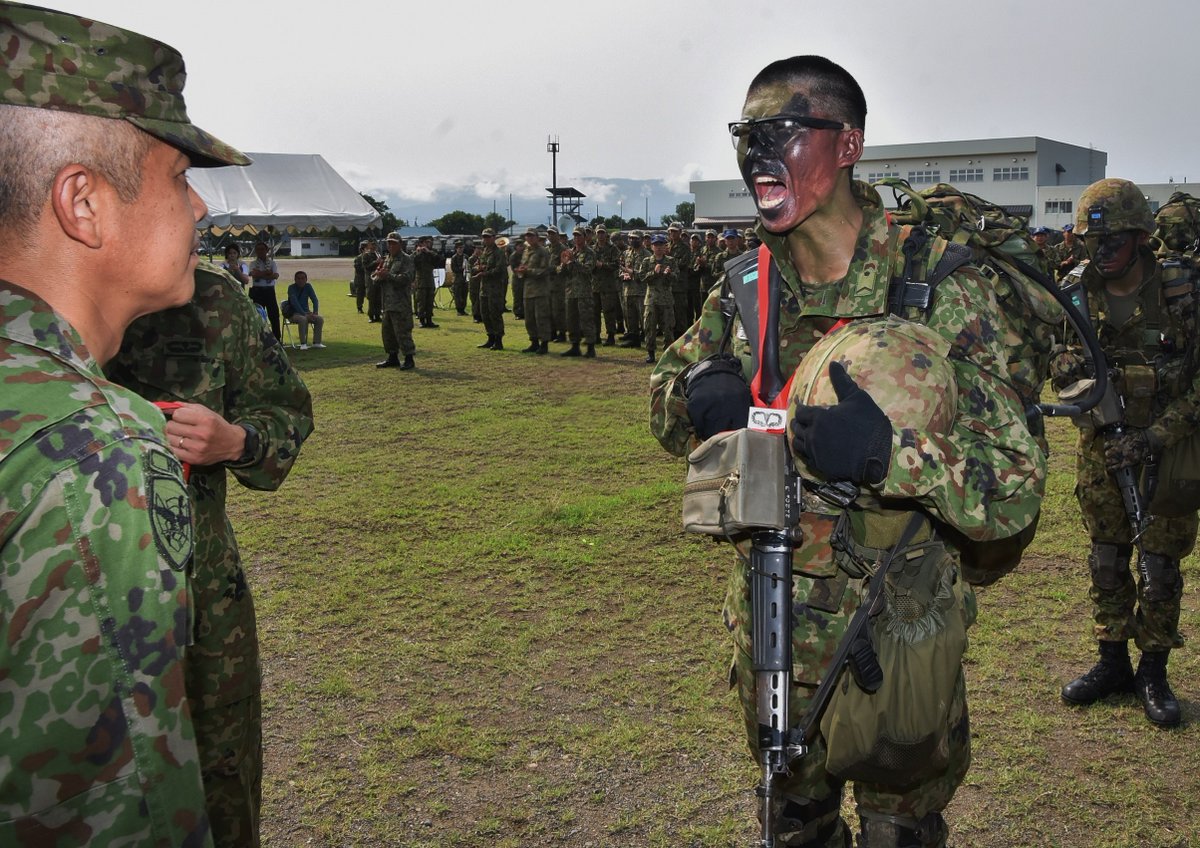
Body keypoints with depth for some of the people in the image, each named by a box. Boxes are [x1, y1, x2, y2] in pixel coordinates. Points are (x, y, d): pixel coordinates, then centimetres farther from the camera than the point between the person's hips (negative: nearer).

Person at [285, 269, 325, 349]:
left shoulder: (308, 286, 4)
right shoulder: (291, 288, -10)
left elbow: (315, 300, 0)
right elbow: (294, 302, -22)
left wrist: (314, 313, -17)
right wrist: (304, 314, -33)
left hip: (306, 312, 5)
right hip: (293, 313, -5)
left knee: (320, 318, -19)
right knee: (303, 319, -36)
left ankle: (316, 342, -14)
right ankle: (303, 343, -32)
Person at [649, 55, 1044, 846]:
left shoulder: (941, 286, -18)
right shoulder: (746, 286, -4)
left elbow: (1014, 493, -20)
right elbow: (664, 393, 8)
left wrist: (890, 452, -38)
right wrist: (696, 398, -16)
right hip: (768, 627, 4)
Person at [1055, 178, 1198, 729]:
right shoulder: (1078, 297, -2)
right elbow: (1059, 357, 8)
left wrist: (1152, 439, -21)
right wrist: (1068, 367, -17)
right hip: (1101, 449, 3)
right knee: (1106, 562, 12)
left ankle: (1153, 672, 20)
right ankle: (1112, 663, 26)